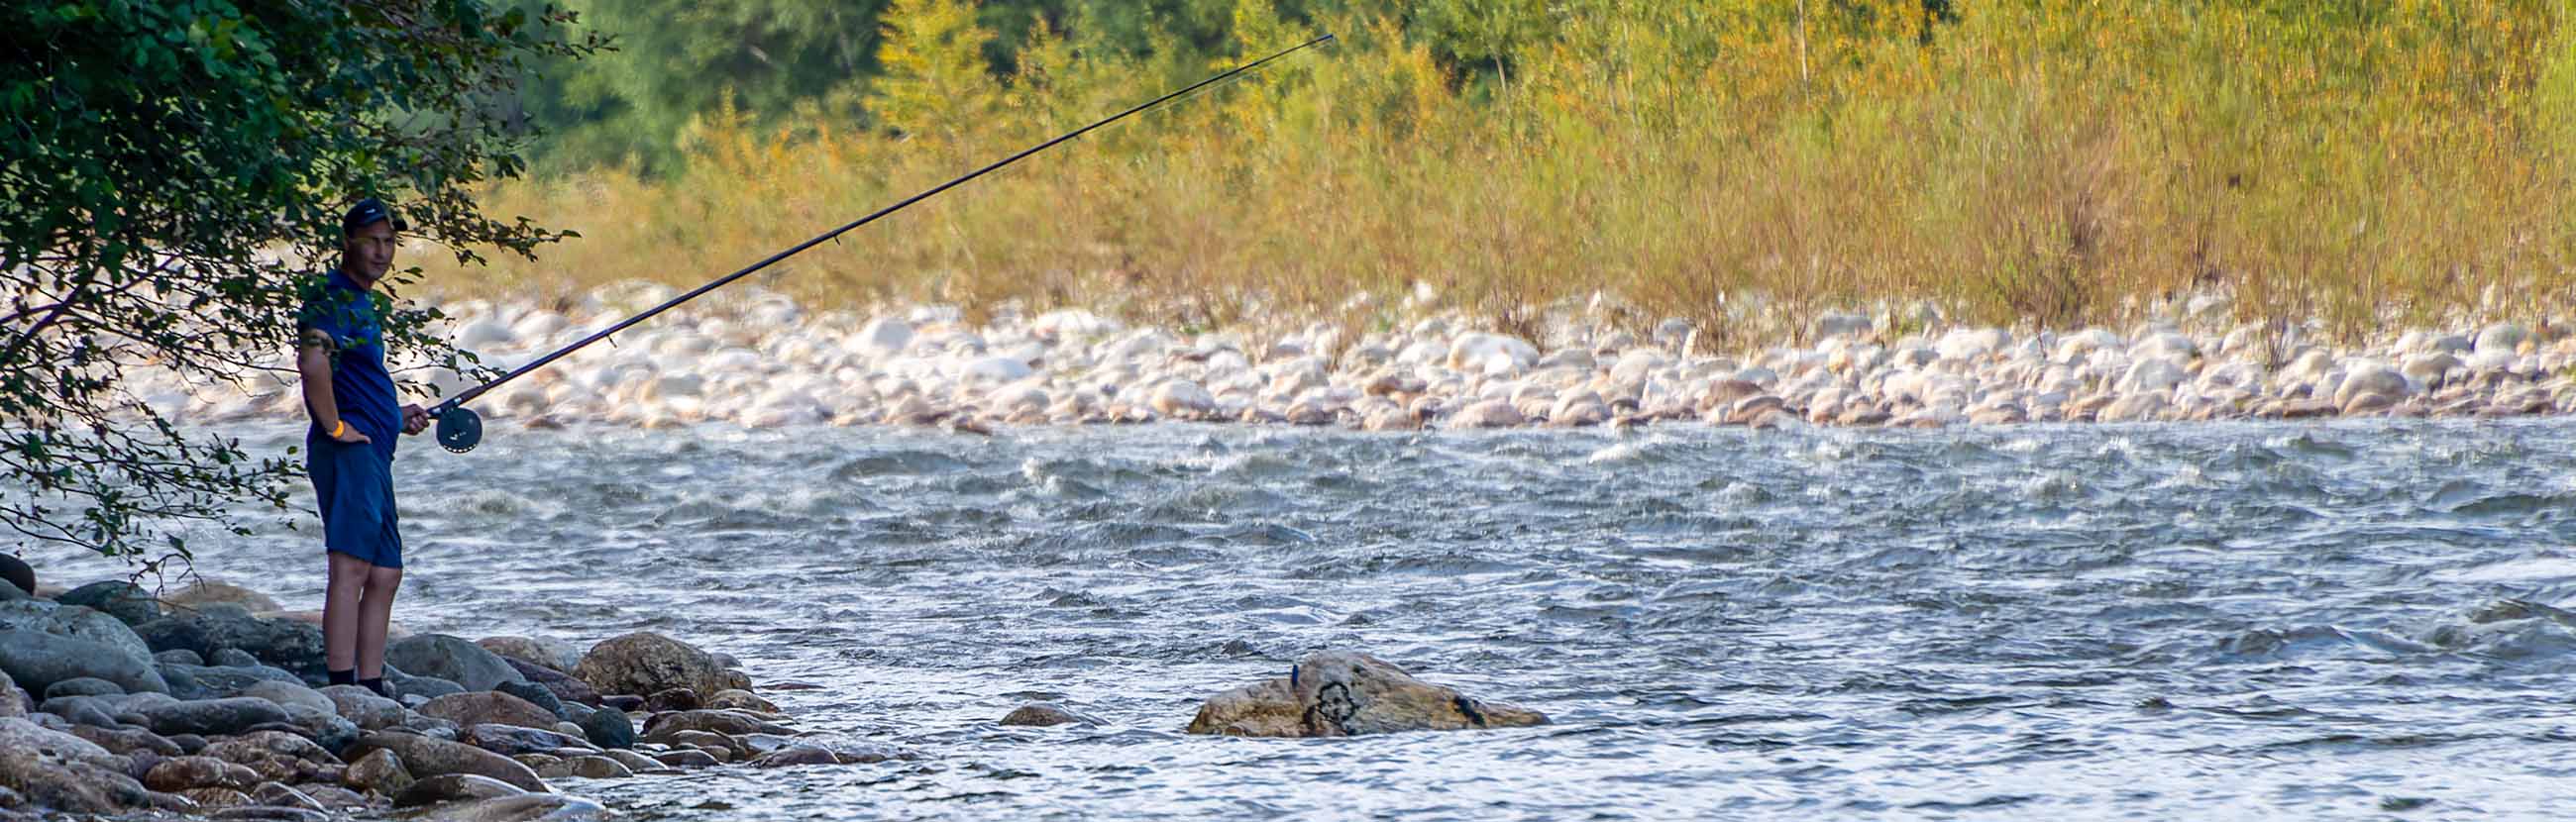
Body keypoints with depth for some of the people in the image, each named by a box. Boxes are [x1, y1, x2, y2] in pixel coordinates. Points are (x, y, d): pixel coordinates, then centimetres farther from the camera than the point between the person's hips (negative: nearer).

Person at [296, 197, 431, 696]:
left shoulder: (364, 302, 22)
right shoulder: (332, 299, -11)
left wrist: (395, 416, 24)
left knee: (385, 574, 11)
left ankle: (370, 689, 13)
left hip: (371, 452, 11)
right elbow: (314, 364, -29)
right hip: (348, 451, -11)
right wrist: (335, 427, -22)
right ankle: (342, 687, -20)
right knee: (351, 568, -15)